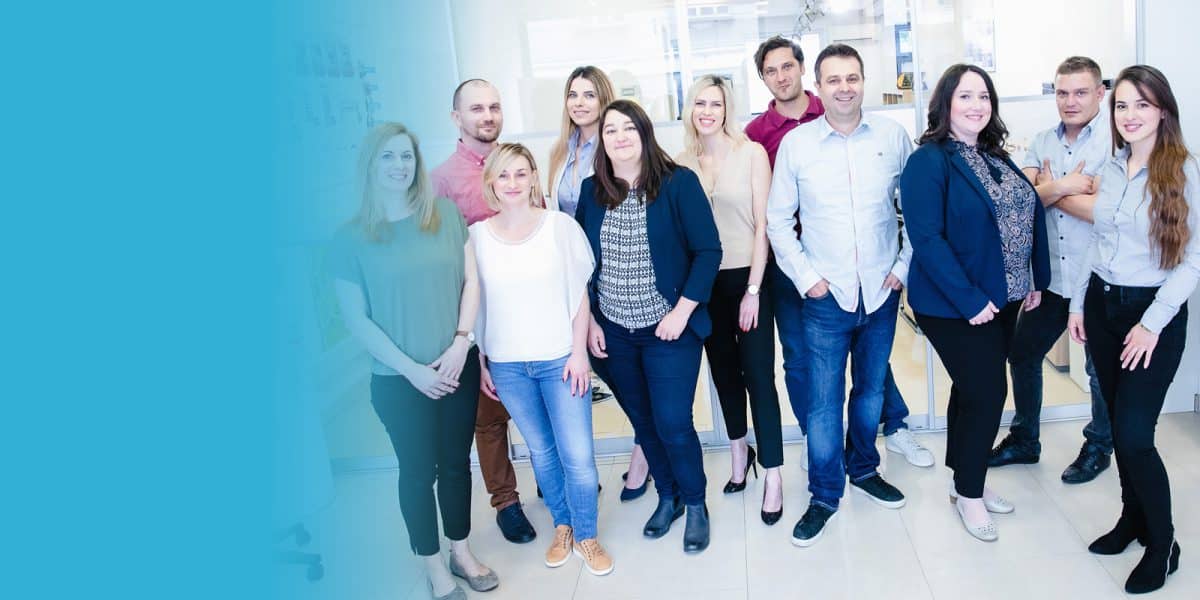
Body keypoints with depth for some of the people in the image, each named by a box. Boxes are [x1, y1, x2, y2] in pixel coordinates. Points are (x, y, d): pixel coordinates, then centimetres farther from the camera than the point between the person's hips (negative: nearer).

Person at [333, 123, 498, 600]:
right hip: (398, 380, -2)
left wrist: (460, 344, -10)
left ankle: (461, 551, 36)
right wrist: (411, 369, -12)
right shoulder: (351, 237, -7)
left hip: (457, 368, 3)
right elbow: (356, 319, -7)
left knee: (456, 462, 15)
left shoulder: (446, 214, 0)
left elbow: (471, 282, 2)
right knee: (418, 470, 11)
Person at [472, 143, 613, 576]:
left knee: (577, 455, -1)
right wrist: (480, 363, 4)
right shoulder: (476, 236, -1)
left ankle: (585, 536, 21)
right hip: (506, 364, 2)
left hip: (560, 358, -1)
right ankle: (562, 525, 35)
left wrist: (578, 352, -6)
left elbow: (579, 292, -2)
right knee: (540, 451, 14)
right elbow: (474, 304, 4)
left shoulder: (560, 225, -6)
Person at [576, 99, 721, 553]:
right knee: (643, 423, 13)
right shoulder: (592, 191, 2)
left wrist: (681, 312, -14)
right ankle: (667, 496, 35)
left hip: (668, 328, -4)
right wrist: (590, 321, 3)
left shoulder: (679, 182, -9)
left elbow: (707, 250, -10)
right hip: (613, 332, 4)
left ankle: (695, 504, 22)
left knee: (672, 423, -3)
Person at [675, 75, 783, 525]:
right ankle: (739, 450, 35)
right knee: (723, 370, 16)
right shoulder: (680, 163, 2)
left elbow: (762, 224, -7)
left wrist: (753, 290, -10)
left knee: (758, 375, -2)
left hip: (748, 276, -3)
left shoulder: (751, 153, -6)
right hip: (703, 282, 3)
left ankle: (772, 473, 10)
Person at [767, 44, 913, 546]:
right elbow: (777, 219, 1)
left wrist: (905, 264, 0)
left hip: (881, 292, 2)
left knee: (871, 388, 17)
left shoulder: (893, 136, -1)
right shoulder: (795, 143, -4)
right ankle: (824, 496, 18)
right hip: (826, 296, -2)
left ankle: (863, 469, 39)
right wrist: (805, 276, -5)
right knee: (823, 400, 2)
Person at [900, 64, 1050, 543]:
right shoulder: (929, 161, -15)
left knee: (974, 389, 17)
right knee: (987, 392, -3)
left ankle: (967, 480, 32)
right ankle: (968, 493, 17)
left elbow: (1030, 217, 14)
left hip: (1001, 298, 7)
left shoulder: (995, 158, 9)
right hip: (954, 305, -7)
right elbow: (927, 238, -21)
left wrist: (1036, 280, 8)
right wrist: (970, 300, -22)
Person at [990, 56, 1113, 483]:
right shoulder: (1043, 143, 5)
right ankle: (1024, 440, 32)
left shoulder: (1114, 141, -12)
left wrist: (1049, 190, -10)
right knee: (1022, 353, 14)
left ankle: (1098, 447, 33)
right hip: (1051, 276, 6)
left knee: (1100, 369, 11)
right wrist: (1063, 185, -23)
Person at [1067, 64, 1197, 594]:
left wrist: (1152, 323, -16)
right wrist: (1078, 303, 13)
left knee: (1133, 435, -5)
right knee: (1119, 426, 14)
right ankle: (1133, 519, 32)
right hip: (1102, 306, 6)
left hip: (1154, 314, -5)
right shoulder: (1111, 170, 7)